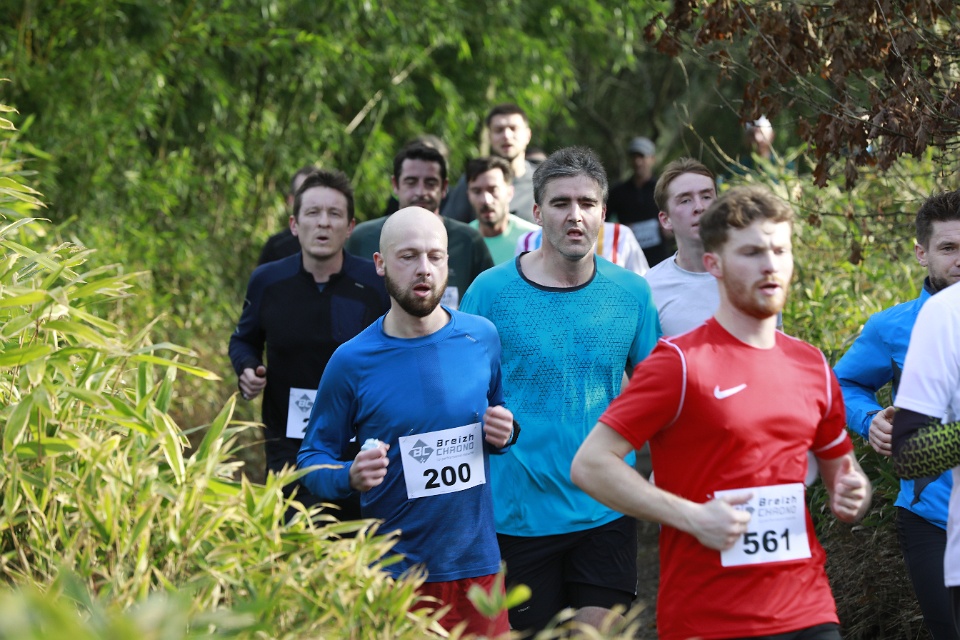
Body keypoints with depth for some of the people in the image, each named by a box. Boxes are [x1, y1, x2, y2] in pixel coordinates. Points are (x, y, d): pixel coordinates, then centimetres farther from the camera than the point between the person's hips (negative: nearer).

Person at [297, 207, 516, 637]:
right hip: (392, 572, -2)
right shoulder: (353, 361, -7)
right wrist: (350, 476, -21)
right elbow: (313, 459, 0)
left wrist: (504, 434, -4)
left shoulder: (481, 338, 2)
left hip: (477, 561, 2)